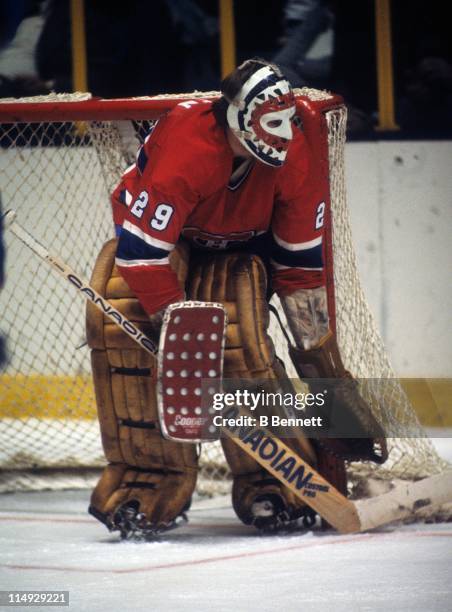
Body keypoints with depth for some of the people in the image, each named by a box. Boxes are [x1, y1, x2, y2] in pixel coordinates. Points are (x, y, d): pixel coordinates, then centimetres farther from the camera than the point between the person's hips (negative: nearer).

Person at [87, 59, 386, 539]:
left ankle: (275, 476, -14)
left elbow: (302, 262, -11)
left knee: (238, 339, -25)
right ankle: (149, 473, -23)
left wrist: (318, 352, -11)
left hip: (237, 248, 2)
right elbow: (143, 251, -36)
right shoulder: (181, 146, -38)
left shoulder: (293, 157, -21)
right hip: (156, 234, -2)